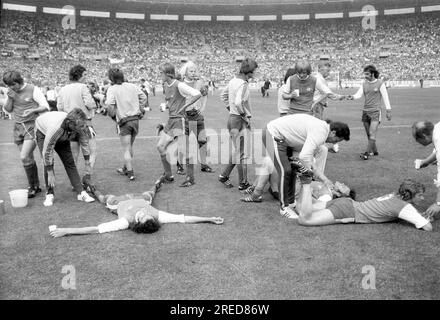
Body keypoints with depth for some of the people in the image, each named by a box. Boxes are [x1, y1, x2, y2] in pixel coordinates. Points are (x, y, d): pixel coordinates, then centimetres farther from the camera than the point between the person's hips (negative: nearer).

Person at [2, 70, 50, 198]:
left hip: (32, 126, -6)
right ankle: (36, 186, 21)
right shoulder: (10, 91, 8)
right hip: (18, 127, 6)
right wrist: (10, 98, -10)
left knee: (24, 157, -15)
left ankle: (33, 187, -1)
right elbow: (7, 109, 8)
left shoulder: (33, 89, -8)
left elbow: (46, 107, -9)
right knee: (28, 158, 10)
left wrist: (33, 110, -25)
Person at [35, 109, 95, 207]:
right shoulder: (55, 128, -46)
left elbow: (84, 143, -12)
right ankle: (49, 194, -2)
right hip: (43, 132, -4)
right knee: (48, 162, -16)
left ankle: (81, 192, -4)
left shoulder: (81, 127, -32)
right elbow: (47, 151, -35)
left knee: (70, 162, -5)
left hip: (62, 137, 4)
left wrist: (87, 163, -5)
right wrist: (50, 174, -29)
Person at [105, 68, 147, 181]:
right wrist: (140, 110, 17)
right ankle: (126, 168, 34)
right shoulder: (132, 86, 6)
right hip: (135, 119, 6)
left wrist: (113, 115, -5)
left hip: (123, 122, -5)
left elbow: (109, 105, -22)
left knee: (126, 149, 3)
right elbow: (144, 97, 11)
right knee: (129, 147, 20)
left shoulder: (112, 89, -9)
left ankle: (130, 173, 2)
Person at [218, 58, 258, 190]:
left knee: (236, 151, 21)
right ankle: (243, 183, 13)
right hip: (239, 120, -9)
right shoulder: (243, 84, -18)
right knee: (242, 153, 2)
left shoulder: (234, 80, 9)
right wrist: (245, 116, -18)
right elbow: (238, 102, -31)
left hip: (232, 118, 9)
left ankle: (224, 175, 27)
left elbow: (223, 94, 22)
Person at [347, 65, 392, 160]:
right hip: (365, 111, 5)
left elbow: (385, 97, -1)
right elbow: (359, 94, 0)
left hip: (375, 111, -5)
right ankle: (374, 151, 23)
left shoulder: (380, 83, -3)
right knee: (368, 134, 8)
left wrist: (388, 111, -4)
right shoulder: (364, 83, 10)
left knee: (372, 133, -14)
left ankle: (367, 153, -17)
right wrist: (352, 97, -23)